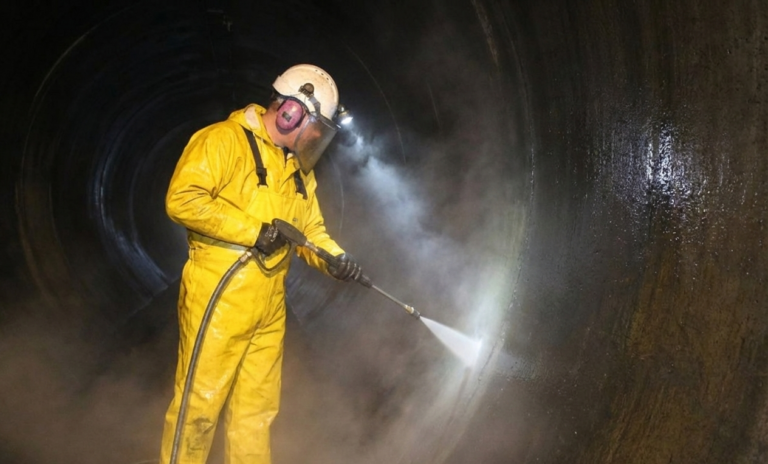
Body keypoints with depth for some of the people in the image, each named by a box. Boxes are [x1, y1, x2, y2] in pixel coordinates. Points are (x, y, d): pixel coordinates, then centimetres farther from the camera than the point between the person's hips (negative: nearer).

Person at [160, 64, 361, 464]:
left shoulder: (298, 168, 16)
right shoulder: (223, 141, -9)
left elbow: (311, 229, 17)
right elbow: (182, 200, -20)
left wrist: (335, 259, -5)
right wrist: (253, 232, -19)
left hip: (269, 309, 8)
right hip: (218, 301, -7)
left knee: (256, 411, 14)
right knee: (200, 406, 0)